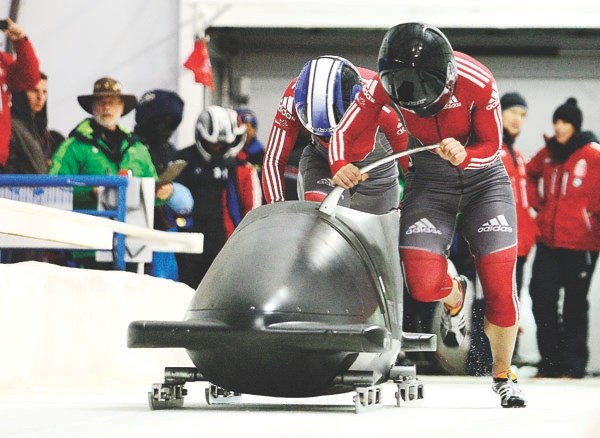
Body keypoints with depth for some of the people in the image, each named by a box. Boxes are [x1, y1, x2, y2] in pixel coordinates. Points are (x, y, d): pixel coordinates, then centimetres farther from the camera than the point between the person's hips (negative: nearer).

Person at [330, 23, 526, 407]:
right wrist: (341, 166, -36)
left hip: (483, 179, -1)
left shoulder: (478, 84, -26)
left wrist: (464, 156, -35)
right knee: (424, 285, -19)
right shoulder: (384, 85, -22)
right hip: (430, 183, 1)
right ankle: (455, 296, 20)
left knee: (499, 286, -11)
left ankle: (503, 374, 15)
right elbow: (344, 133, -14)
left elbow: (491, 147, -13)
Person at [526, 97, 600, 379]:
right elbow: (529, 175, 25)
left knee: (575, 304, 3)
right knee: (542, 299, 3)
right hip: (548, 240, 5)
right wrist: (536, 203, 14)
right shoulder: (548, 153, 10)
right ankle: (550, 361, 11)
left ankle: (573, 364, 9)